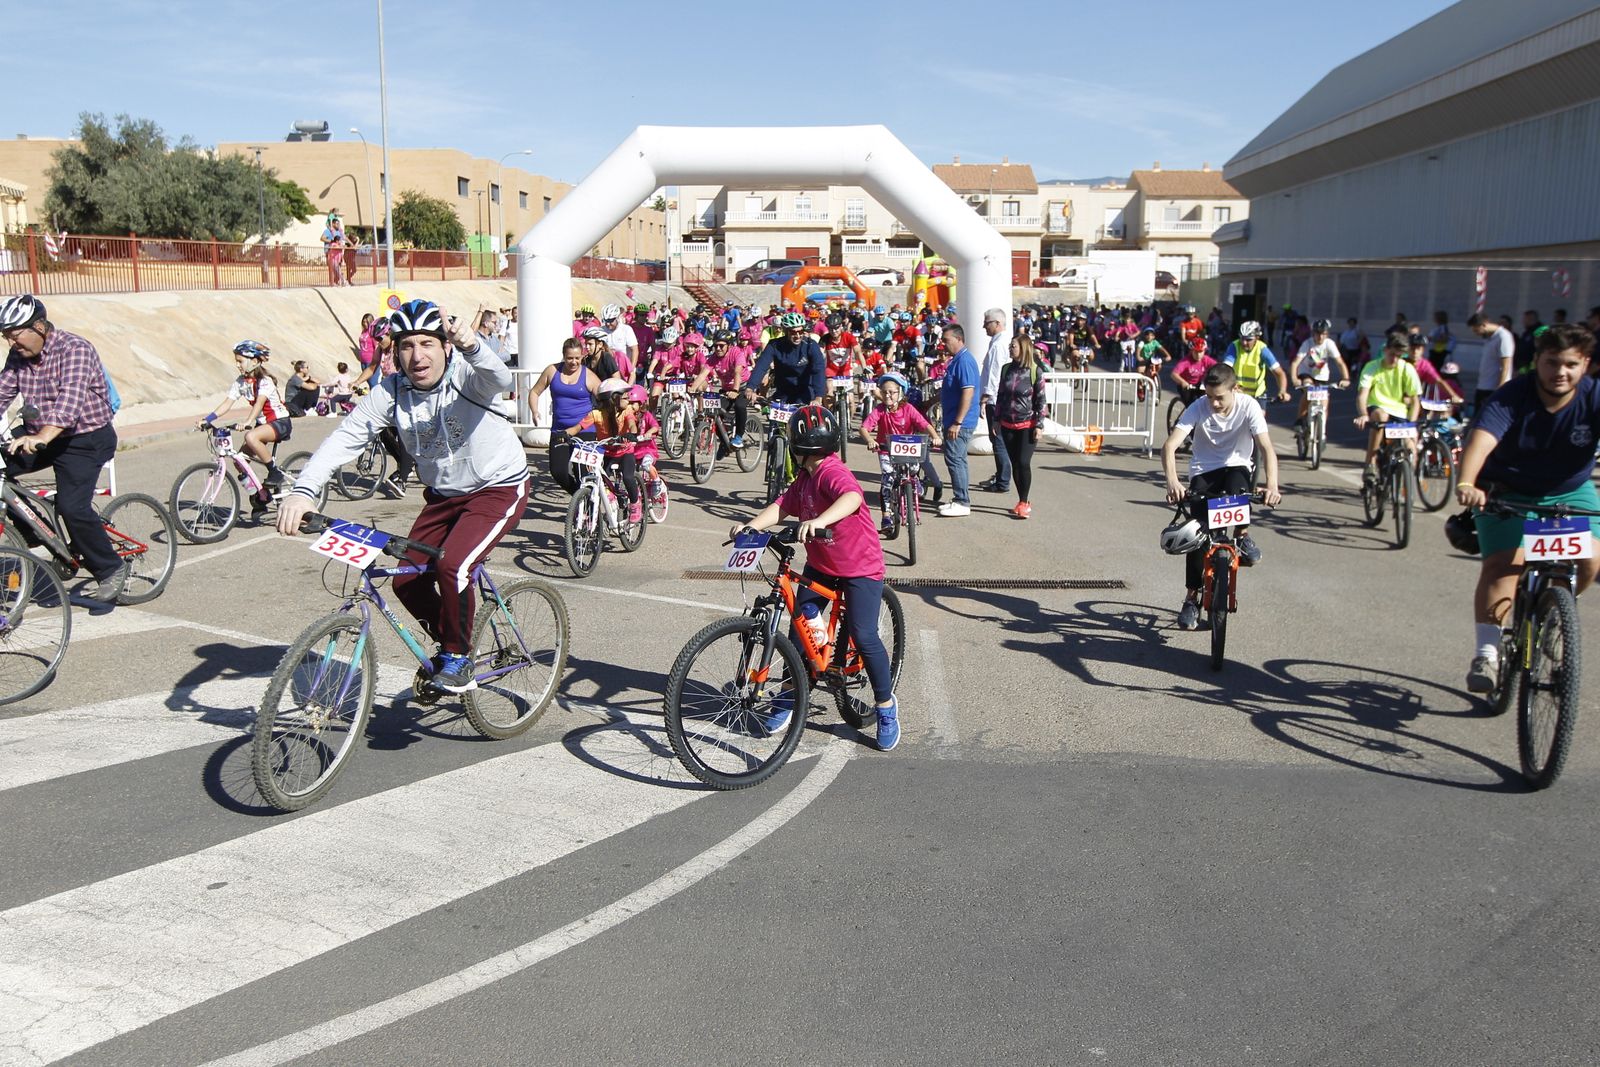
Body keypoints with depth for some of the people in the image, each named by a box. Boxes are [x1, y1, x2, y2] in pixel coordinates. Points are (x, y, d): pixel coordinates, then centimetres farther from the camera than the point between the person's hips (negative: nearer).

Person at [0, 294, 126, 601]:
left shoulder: (75, 350, -19)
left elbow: (70, 399, -33)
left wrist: (42, 438, -47)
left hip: (83, 440, -7)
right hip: (37, 438, 7)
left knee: (72, 507, -19)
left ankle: (111, 569, 0)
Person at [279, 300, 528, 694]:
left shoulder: (466, 375, -23)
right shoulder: (391, 391, -12)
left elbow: (499, 379, -46)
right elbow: (345, 436, -20)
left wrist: (472, 347, -69)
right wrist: (303, 491, -35)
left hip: (498, 488, -6)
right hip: (443, 495, 6)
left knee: (451, 566, -25)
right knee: (408, 580, 1)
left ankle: (459, 657, -1)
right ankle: (448, 646, 27)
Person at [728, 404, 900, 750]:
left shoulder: (832, 473, -24)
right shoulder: (804, 478, 6)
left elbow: (852, 497, -44)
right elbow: (782, 506, -2)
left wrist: (819, 520, -59)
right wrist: (751, 524, -18)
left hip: (860, 566, -9)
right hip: (820, 563, 9)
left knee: (863, 637, -10)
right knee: (800, 625, 7)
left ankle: (886, 705, 8)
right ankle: (790, 695, 22)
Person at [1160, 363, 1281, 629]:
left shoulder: (1248, 406, -19)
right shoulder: (1198, 408, -19)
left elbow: (1266, 447, -27)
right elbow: (1169, 445, -30)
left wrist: (1272, 485, -44)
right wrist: (1172, 480, -48)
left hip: (1236, 466, 0)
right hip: (1204, 470, 0)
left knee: (1236, 489, -37)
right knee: (1196, 532, -14)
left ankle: (1243, 535, -8)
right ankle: (1191, 598, -2)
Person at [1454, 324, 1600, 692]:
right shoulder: (1512, 397, -23)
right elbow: (1481, 440, -40)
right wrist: (1466, 484, -61)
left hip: (1570, 491, 2)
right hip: (1507, 493, -2)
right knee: (1503, 563, -19)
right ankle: (1486, 652, -17)